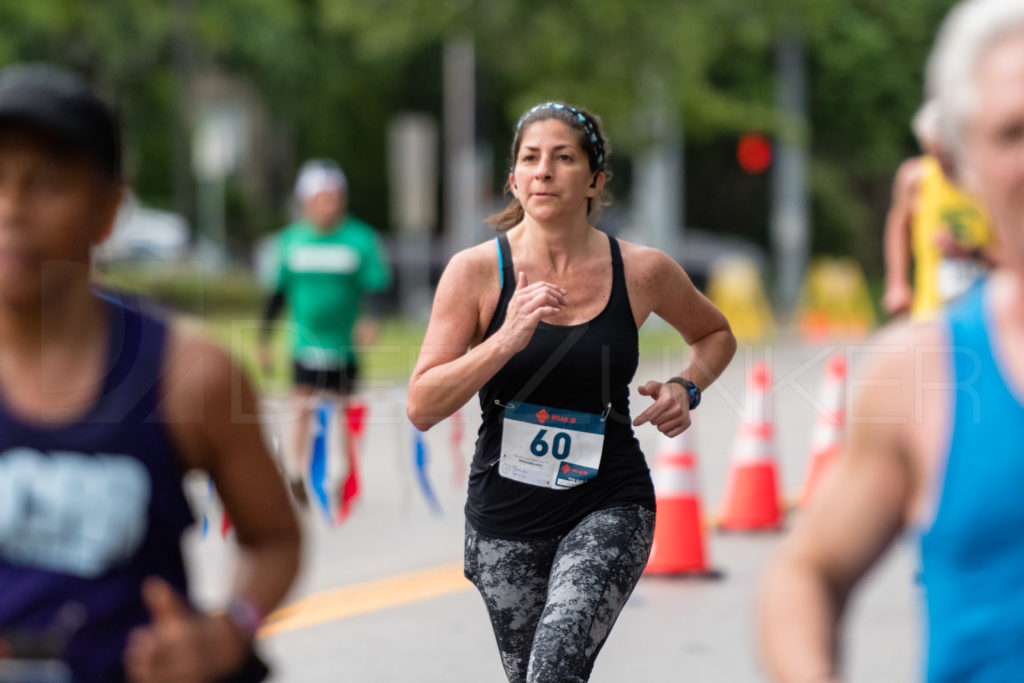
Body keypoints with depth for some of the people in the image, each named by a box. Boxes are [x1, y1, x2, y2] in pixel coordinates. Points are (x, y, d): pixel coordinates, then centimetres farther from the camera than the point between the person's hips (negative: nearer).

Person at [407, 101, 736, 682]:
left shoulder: (643, 272, -3)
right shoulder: (476, 271, -6)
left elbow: (716, 335, 18)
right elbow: (422, 407, -11)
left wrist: (686, 389, -2)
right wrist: (508, 338, -23)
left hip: (608, 509, -2)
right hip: (506, 513, 2)